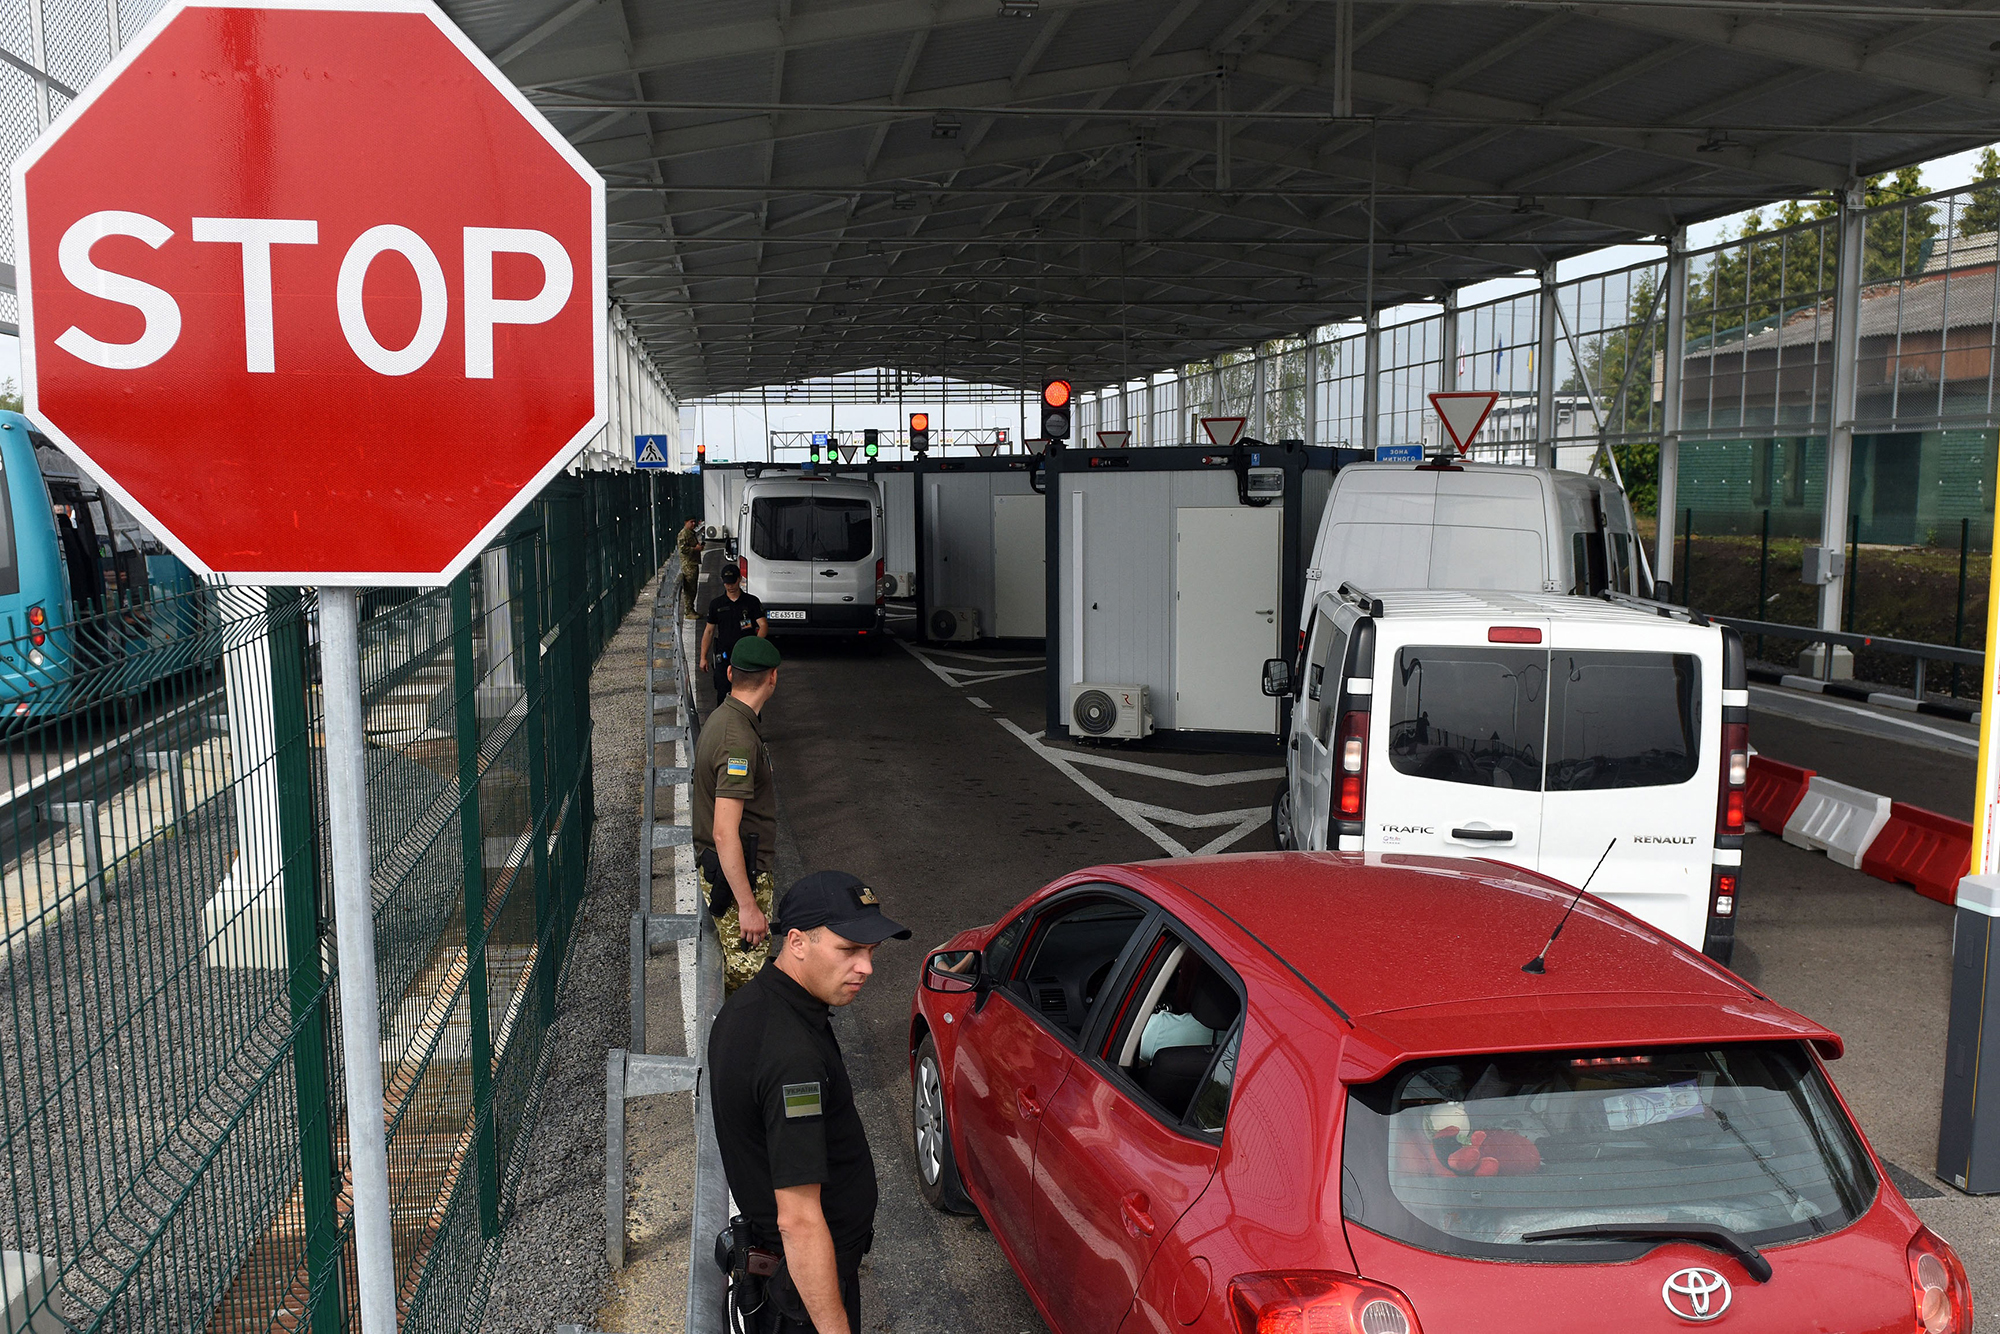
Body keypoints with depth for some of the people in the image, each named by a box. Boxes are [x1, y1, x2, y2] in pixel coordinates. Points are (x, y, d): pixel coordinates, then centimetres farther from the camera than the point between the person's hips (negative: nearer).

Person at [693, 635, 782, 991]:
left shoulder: (720, 718, 8)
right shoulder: (739, 738, -25)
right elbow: (725, 833, -29)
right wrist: (747, 906, -27)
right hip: (738, 878, -10)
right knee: (747, 975, -3)